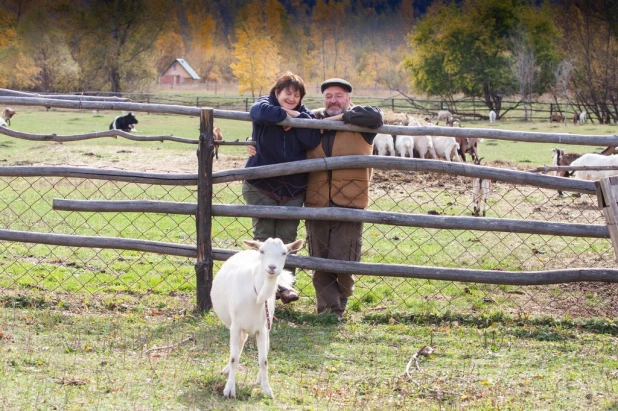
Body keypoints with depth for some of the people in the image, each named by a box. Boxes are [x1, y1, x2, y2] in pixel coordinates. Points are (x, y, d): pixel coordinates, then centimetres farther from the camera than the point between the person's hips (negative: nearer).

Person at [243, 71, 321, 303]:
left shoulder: (304, 115, 4)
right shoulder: (266, 104, -3)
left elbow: (313, 141, -14)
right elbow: (260, 112, -31)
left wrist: (297, 118, -18)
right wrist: (286, 114, -19)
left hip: (293, 188, 3)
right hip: (261, 186, -3)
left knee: (287, 239, 6)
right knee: (263, 237, 2)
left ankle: (284, 284, 13)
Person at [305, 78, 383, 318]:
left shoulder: (359, 122, 1)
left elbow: (375, 117, -21)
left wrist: (340, 117, -15)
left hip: (349, 202, -3)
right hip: (316, 203, 4)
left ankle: (340, 302, 23)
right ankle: (328, 308, 14)